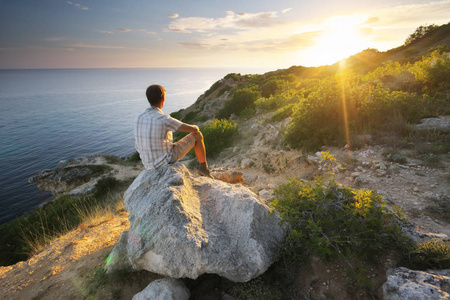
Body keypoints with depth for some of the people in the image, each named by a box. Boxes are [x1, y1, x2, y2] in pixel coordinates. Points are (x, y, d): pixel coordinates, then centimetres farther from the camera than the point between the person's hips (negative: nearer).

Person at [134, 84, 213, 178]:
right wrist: (196, 127, 11)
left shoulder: (138, 118, -3)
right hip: (167, 159, -6)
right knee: (197, 136, 5)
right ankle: (204, 168, 20)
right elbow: (193, 129, -15)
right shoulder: (164, 119, -23)